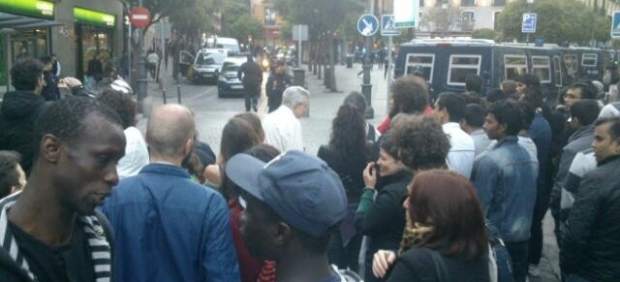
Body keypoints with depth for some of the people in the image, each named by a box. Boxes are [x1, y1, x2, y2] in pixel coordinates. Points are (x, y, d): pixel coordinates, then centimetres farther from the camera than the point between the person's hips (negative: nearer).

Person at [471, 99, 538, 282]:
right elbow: (529, 200, 13)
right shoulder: (529, 157, 4)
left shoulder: (489, 160, -18)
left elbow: (480, 206, -16)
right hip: (522, 237, 7)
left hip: (495, 239, -7)